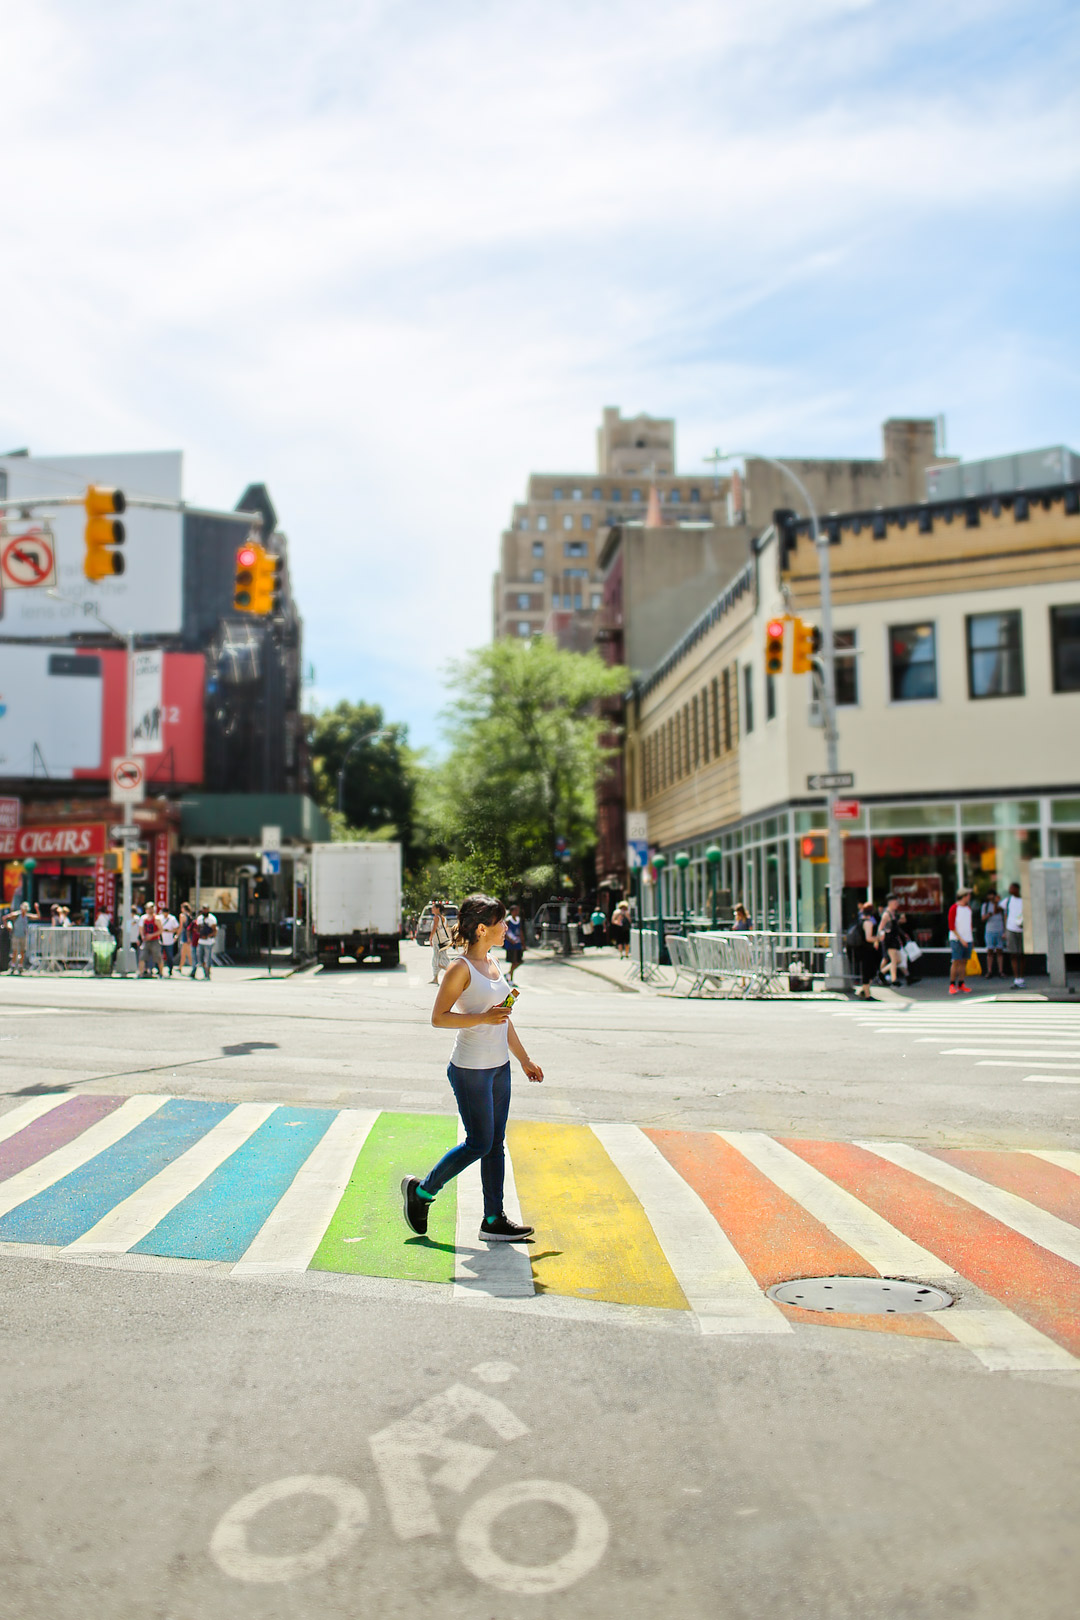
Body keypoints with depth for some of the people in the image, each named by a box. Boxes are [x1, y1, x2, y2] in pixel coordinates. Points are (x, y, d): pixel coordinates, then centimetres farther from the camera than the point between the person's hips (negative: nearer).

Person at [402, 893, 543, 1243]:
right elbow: (438, 1017, -15)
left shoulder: (492, 962, 9)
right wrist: (483, 1017, -23)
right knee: (479, 1144, -1)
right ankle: (421, 1190, 18)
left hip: (499, 1067, 8)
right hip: (470, 1070, -8)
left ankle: (494, 1220, 18)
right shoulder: (461, 968, -15)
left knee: (495, 1145, 10)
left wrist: (524, 1058, 19)